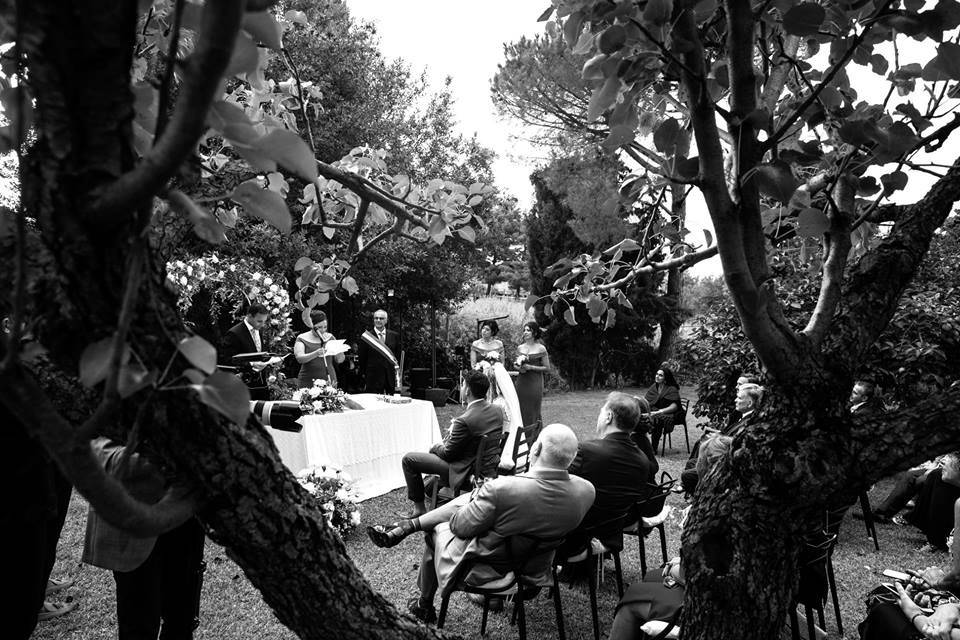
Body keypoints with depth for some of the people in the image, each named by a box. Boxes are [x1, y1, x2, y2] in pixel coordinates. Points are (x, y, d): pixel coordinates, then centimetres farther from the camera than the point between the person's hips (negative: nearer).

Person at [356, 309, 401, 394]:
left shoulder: (394, 336, 8)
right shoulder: (366, 337, 0)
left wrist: (398, 366, 4)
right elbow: (361, 358, 4)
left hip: (391, 377, 3)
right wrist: (363, 374, 3)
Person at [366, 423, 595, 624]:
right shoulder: (587, 491, -20)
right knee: (468, 498, 14)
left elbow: (461, 528, -17)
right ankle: (406, 527, 26)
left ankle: (424, 605, 43)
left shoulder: (501, 489, -35)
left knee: (438, 529, 24)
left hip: (487, 569, -5)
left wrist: (477, 497, 2)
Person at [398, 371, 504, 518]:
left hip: (466, 472, -8)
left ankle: (419, 507, 12)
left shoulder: (464, 420, -29)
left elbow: (447, 453, -16)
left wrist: (436, 446, 5)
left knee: (408, 459, 1)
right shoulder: (497, 410, -6)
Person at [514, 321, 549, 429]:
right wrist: (519, 367, -2)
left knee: (532, 410, -2)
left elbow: (547, 368, -2)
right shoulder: (520, 348, 10)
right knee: (520, 410, 2)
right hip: (521, 382, 4)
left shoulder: (541, 349, -3)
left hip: (535, 382, -4)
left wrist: (530, 367, -12)